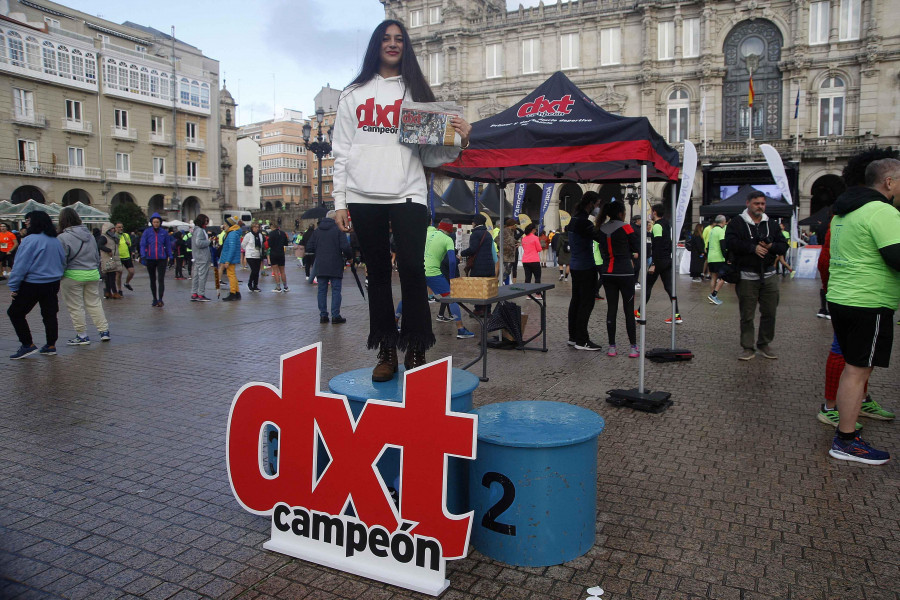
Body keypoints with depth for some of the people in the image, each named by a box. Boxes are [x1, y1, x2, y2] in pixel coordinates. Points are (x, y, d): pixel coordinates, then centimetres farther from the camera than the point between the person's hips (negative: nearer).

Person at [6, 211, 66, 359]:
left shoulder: (30, 240, -16)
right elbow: (63, 263, 16)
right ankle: (51, 346, 17)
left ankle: (28, 344, 5)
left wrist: (13, 287, -10)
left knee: (15, 313, 7)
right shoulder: (56, 241, 6)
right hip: (53, 285, 7)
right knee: (49, 315, 13)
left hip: (32, 285, -7)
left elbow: (21, 265, -16)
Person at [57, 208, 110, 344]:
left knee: (75, 307, 4)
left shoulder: (62, 238, -12)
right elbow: (97, 256, 15)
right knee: (94, 303, 14)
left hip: (72, 276, -6)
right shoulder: (89, 235, 7)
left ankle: (82, 335, 9)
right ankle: (104, 331, 13)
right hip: (92, 275, 6)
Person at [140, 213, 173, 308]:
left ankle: (160, 300, -13)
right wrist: (143, 256, -11)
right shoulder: (147, 232, 1)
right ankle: (155, 299, 22)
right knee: (152, 280, 11)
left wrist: (170, 257, 7)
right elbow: (142, 245, 0)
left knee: (161, 279, -11)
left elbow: (168, 245, 10)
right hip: (150, 259, 1)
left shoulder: (164, 232, 3)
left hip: (162, 259, -1)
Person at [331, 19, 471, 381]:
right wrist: (340, 202, 2)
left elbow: (429, 154, 8)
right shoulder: (353, 95, 15)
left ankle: (416, 351, -1)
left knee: (412, 270, -10)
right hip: (363, 198, 1)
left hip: (408, 194, -1)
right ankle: (386, 353, 11)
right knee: (378, 274, 4)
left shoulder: (416, 92, 14)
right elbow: (342, 152, 10)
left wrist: (458, 142, -11)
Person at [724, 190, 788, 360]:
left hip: (769, 275, 4)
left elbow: (783, 245, 11)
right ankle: (748, 348, 12)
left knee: (769, 312, 8)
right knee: (747, 315, 2)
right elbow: (730, 243, -16)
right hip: (747, 277, -4)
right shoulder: (737, 222, -1)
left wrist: (771, 247, -10)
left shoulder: (770, 224, 13)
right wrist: (753, 247, -17)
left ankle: (764, 344, 24)